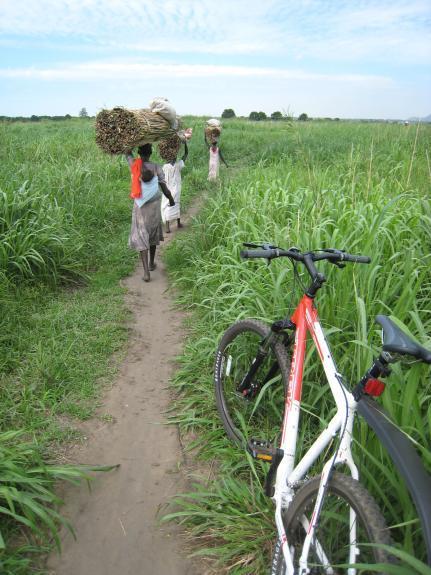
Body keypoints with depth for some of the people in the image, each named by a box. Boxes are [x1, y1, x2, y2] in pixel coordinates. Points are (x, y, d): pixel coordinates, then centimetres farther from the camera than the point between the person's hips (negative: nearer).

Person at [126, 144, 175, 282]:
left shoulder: (134, 165, -9)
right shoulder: (156, 168, -11)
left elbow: (127, 153, 14)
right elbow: (165, 189, -8)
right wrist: (171, 200, 10)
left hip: (140, 207, -1)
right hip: (154, 206, 1)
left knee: (141, 237, 0)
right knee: (153, 234, 20)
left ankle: (146, 271, -12)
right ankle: (151, 263, 33)